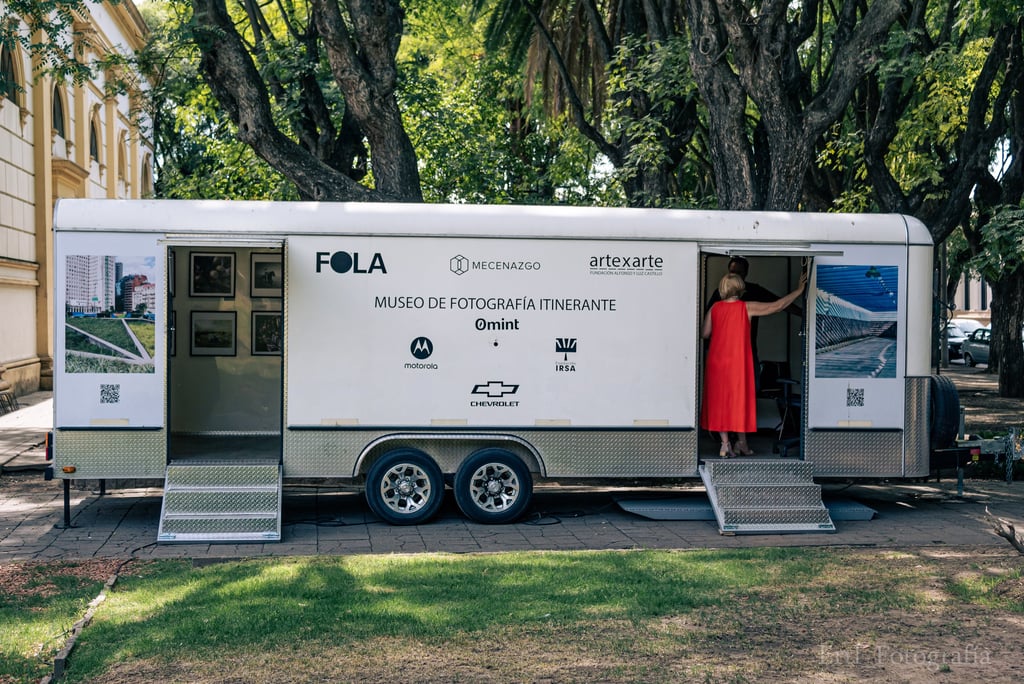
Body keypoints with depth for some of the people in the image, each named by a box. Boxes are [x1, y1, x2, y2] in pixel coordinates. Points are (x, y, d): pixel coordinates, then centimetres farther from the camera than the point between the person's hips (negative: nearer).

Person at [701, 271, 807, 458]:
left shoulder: (715, 308, 0)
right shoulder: (747, 308, -7)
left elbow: (704, 334, 6)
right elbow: (777, 306, -4)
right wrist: (799, 290, 6)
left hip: (717, 361, 2)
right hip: (739, 362, -2)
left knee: (719, 400, 8)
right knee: (741, 399, 10)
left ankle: (725, 444, 5)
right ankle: (742, 442, 17)